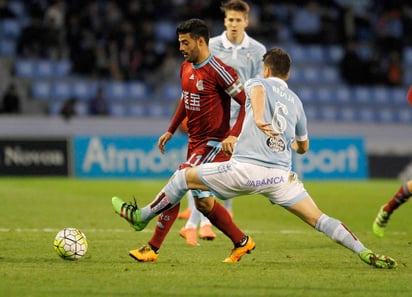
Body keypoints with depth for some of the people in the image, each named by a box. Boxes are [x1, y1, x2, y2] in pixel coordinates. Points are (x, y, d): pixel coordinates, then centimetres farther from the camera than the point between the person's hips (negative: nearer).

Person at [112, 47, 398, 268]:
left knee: (184, 177, 15)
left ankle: (141, 216, 25)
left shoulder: (256, 83, 12)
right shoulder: (297, 101, 23)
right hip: (281, 175, 4)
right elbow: (304, 147, 35)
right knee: (319, 219, 4)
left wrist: (258, 117, -38)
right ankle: (365, 253, -10)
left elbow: (257, 92, -17)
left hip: (245, 169, -4)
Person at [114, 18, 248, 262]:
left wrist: (233, 135, -27)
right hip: (194, 142, 9)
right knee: (203, 201, 11)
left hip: (213, 144, -9)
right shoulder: (186, 68, 8)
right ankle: (242, 242, 24)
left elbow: (248, 103, -17)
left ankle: (153, 248, -11)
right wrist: (171, 131, 20)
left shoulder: (219, 71, -18)